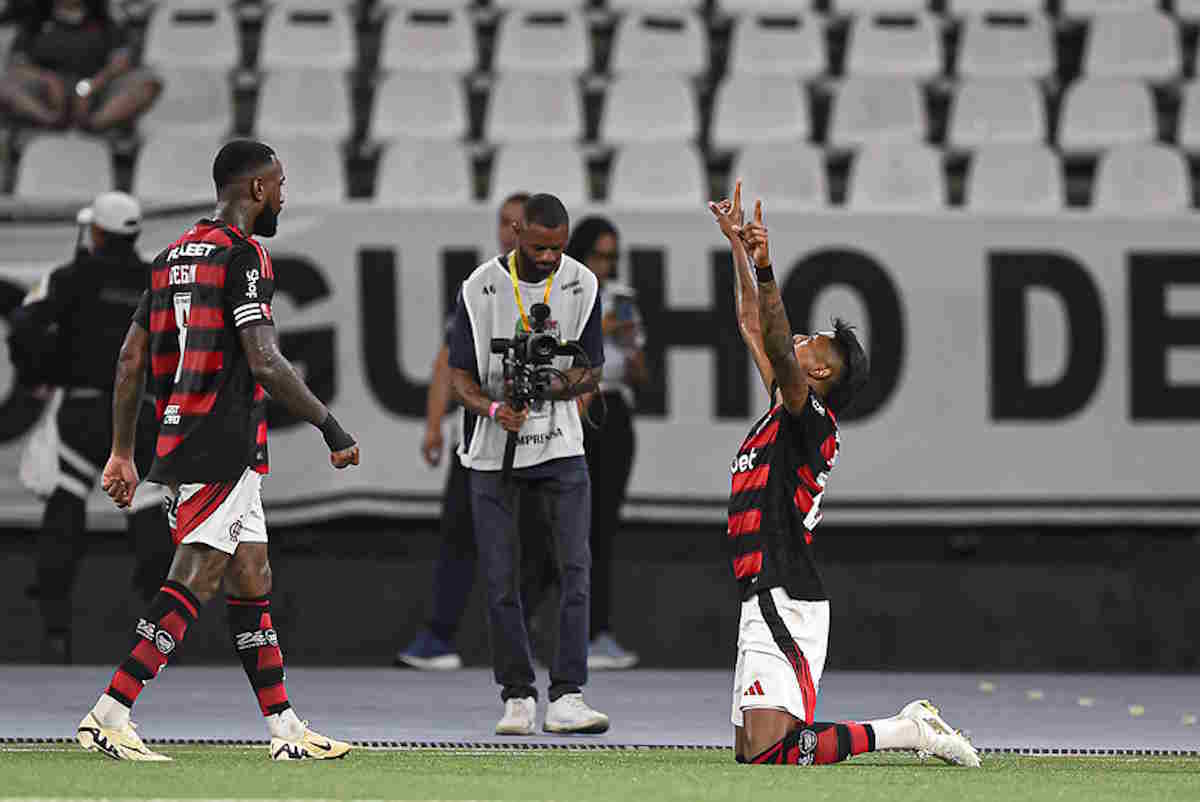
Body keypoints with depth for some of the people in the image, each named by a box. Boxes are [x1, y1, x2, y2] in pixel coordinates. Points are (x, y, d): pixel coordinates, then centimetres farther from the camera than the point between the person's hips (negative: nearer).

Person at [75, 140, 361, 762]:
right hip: (225, 449, -9)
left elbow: (131, 360, 17)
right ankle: (108, 717, -17)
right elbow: (265, 364, -18)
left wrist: (122, 453, 20)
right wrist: (332, 428, -10)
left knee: (251, 583, 11)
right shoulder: (243, 256, -10)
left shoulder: (174, 256, 16)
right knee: (193, 583, -11)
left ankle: (285, 729, 13)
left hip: (181, 444, 9)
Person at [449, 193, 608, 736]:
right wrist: (493, 409, -25)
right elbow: (460, 376, -3)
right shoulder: (481, 288, -5)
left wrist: (546, 386, -20)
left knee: (575, 567, -12)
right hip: (493, 453, -1)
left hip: (560, 450, 1)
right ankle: (518, 697, 10)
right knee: (502, 582, -1)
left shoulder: (582, 286, 1)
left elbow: (591, 373, 1)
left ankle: (566, 697, -14)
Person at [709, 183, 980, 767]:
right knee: (751, 751, 9)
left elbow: (779, 351, -25)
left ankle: (908, 732, -11)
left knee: (766, 752, -20)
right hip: (765, 604, 10)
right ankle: (910, 726, 14)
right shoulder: (786, 413, 19)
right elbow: (753, 326, 27)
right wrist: (738, 244, 27)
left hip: (785, 604, -10)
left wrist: (765, 270, -33)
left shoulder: (811, 419, -7)